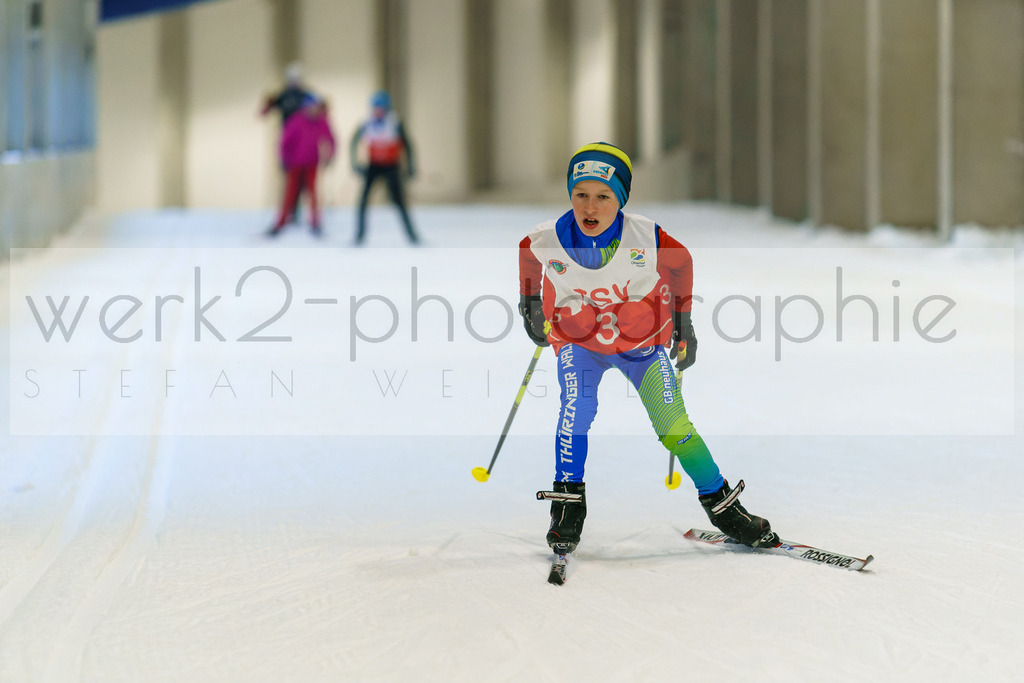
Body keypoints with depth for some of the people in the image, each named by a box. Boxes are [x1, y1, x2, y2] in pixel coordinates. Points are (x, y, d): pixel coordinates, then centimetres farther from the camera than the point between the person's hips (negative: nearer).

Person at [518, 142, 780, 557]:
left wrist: (683, 321, 4)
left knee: (674, 425, -8)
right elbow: (527, 256, 4)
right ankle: (568, 501, -11)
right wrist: (530, 304, 10)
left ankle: (721, 506, 8)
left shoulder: (647, 239, -26)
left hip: (643, 340, 0)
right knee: (577, 406, -26)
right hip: (578, 341, 0)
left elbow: (680, 263, -3)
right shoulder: (546, 240, -23)